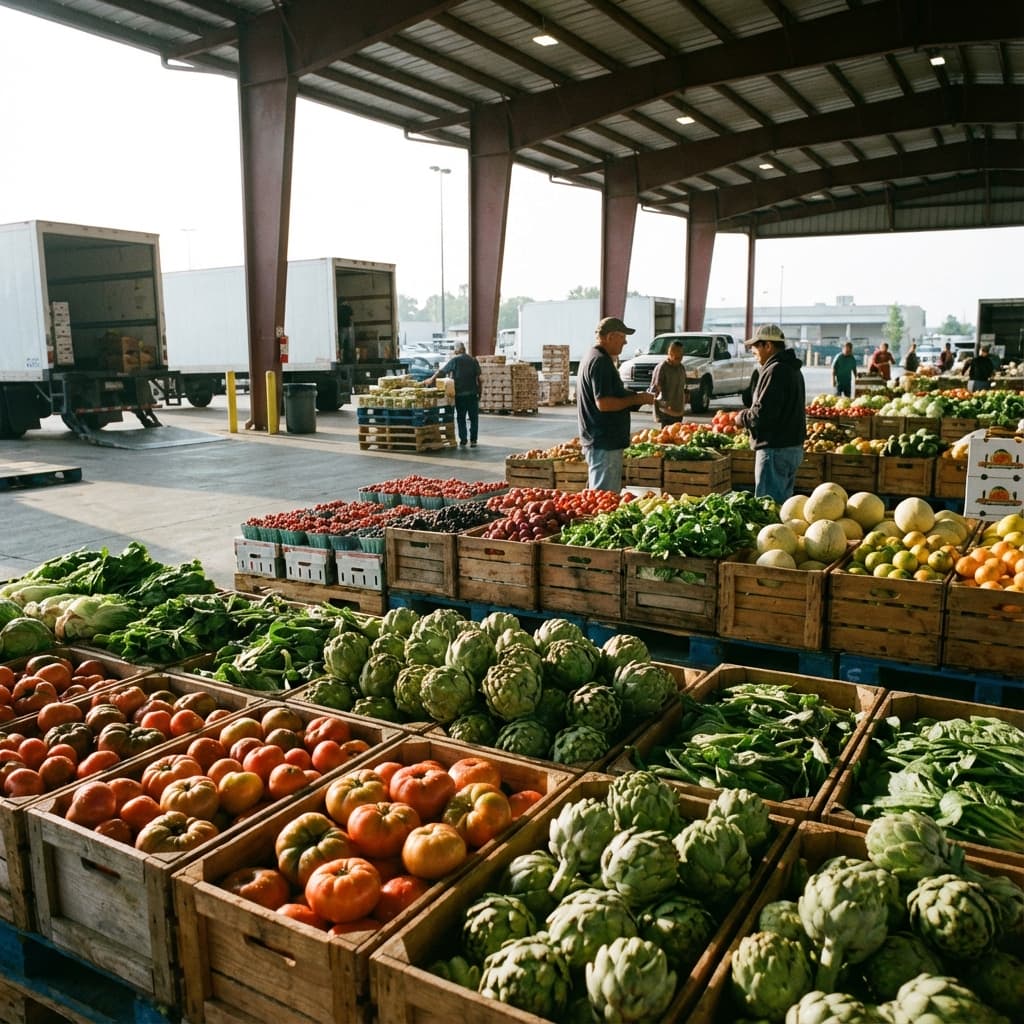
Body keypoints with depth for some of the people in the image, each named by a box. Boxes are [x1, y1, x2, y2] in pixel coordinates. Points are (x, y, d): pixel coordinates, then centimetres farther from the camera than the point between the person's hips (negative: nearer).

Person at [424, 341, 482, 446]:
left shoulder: (455, 360, -1)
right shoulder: (473, 360, 4)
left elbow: (441, 371, -1)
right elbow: (480, 378, -3)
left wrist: (431, 379, 10)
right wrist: (479, 389, 10)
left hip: (460, 393, -1)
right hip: (473, 393, 1)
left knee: (461, 418, 8)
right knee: (474, 418, 8)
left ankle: (463, 441, 5)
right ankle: (473, 440, 5)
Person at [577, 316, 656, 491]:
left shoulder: (592, 358, 17)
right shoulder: (601, 361, -16)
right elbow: (603, 403, -23)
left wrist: (636, 399, 14)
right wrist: (637, 400, -13)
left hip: (597, 441, 11)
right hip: (605, 443, -11)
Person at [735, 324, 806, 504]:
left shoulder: (775, 371, -17)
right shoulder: (792, 369, 17)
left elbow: (763, 413, -23)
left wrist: (742, 417, -5)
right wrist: (749, 414, 14)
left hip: (776, 449, -10)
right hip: (794, 447, 10)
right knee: (783, 502, 17)